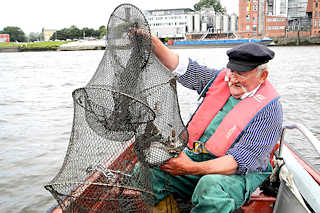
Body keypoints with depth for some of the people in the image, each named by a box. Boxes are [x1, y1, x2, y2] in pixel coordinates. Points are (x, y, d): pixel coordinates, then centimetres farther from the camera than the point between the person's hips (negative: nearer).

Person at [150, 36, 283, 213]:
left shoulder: (269, 109, -13)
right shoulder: (221, 79, 7)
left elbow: (240, 161, -21)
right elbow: (180, 66, 4)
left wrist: (192, 169, -31)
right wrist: (152, 40, -11)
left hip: (236, 173, -5)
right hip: (194, 158, 6)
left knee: (210, 186, -39)